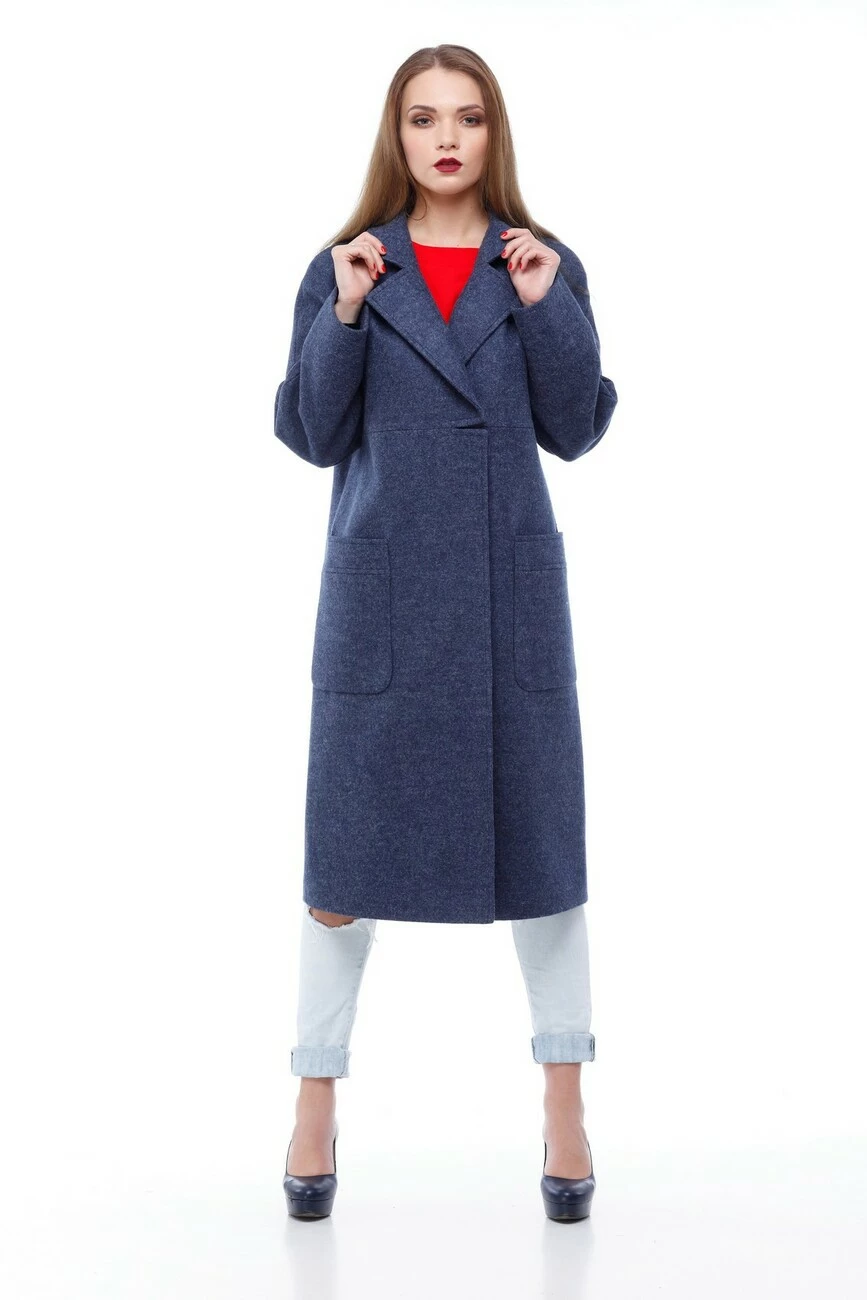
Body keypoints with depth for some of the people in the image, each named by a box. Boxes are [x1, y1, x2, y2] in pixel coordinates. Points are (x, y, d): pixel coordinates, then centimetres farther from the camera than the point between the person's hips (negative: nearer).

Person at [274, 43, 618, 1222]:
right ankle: (316, 1111, 19)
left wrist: (545, 308, -10)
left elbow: (574, 430, 0)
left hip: (511, 586, 1)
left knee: (540, 833, 5)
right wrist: (346, 313, -11)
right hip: (381, 586, 0)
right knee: (349, 845, 4)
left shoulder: (542, 265, 7)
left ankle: (566, 1111, 19)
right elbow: (312, 436, 0)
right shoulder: (345, 266, 6)